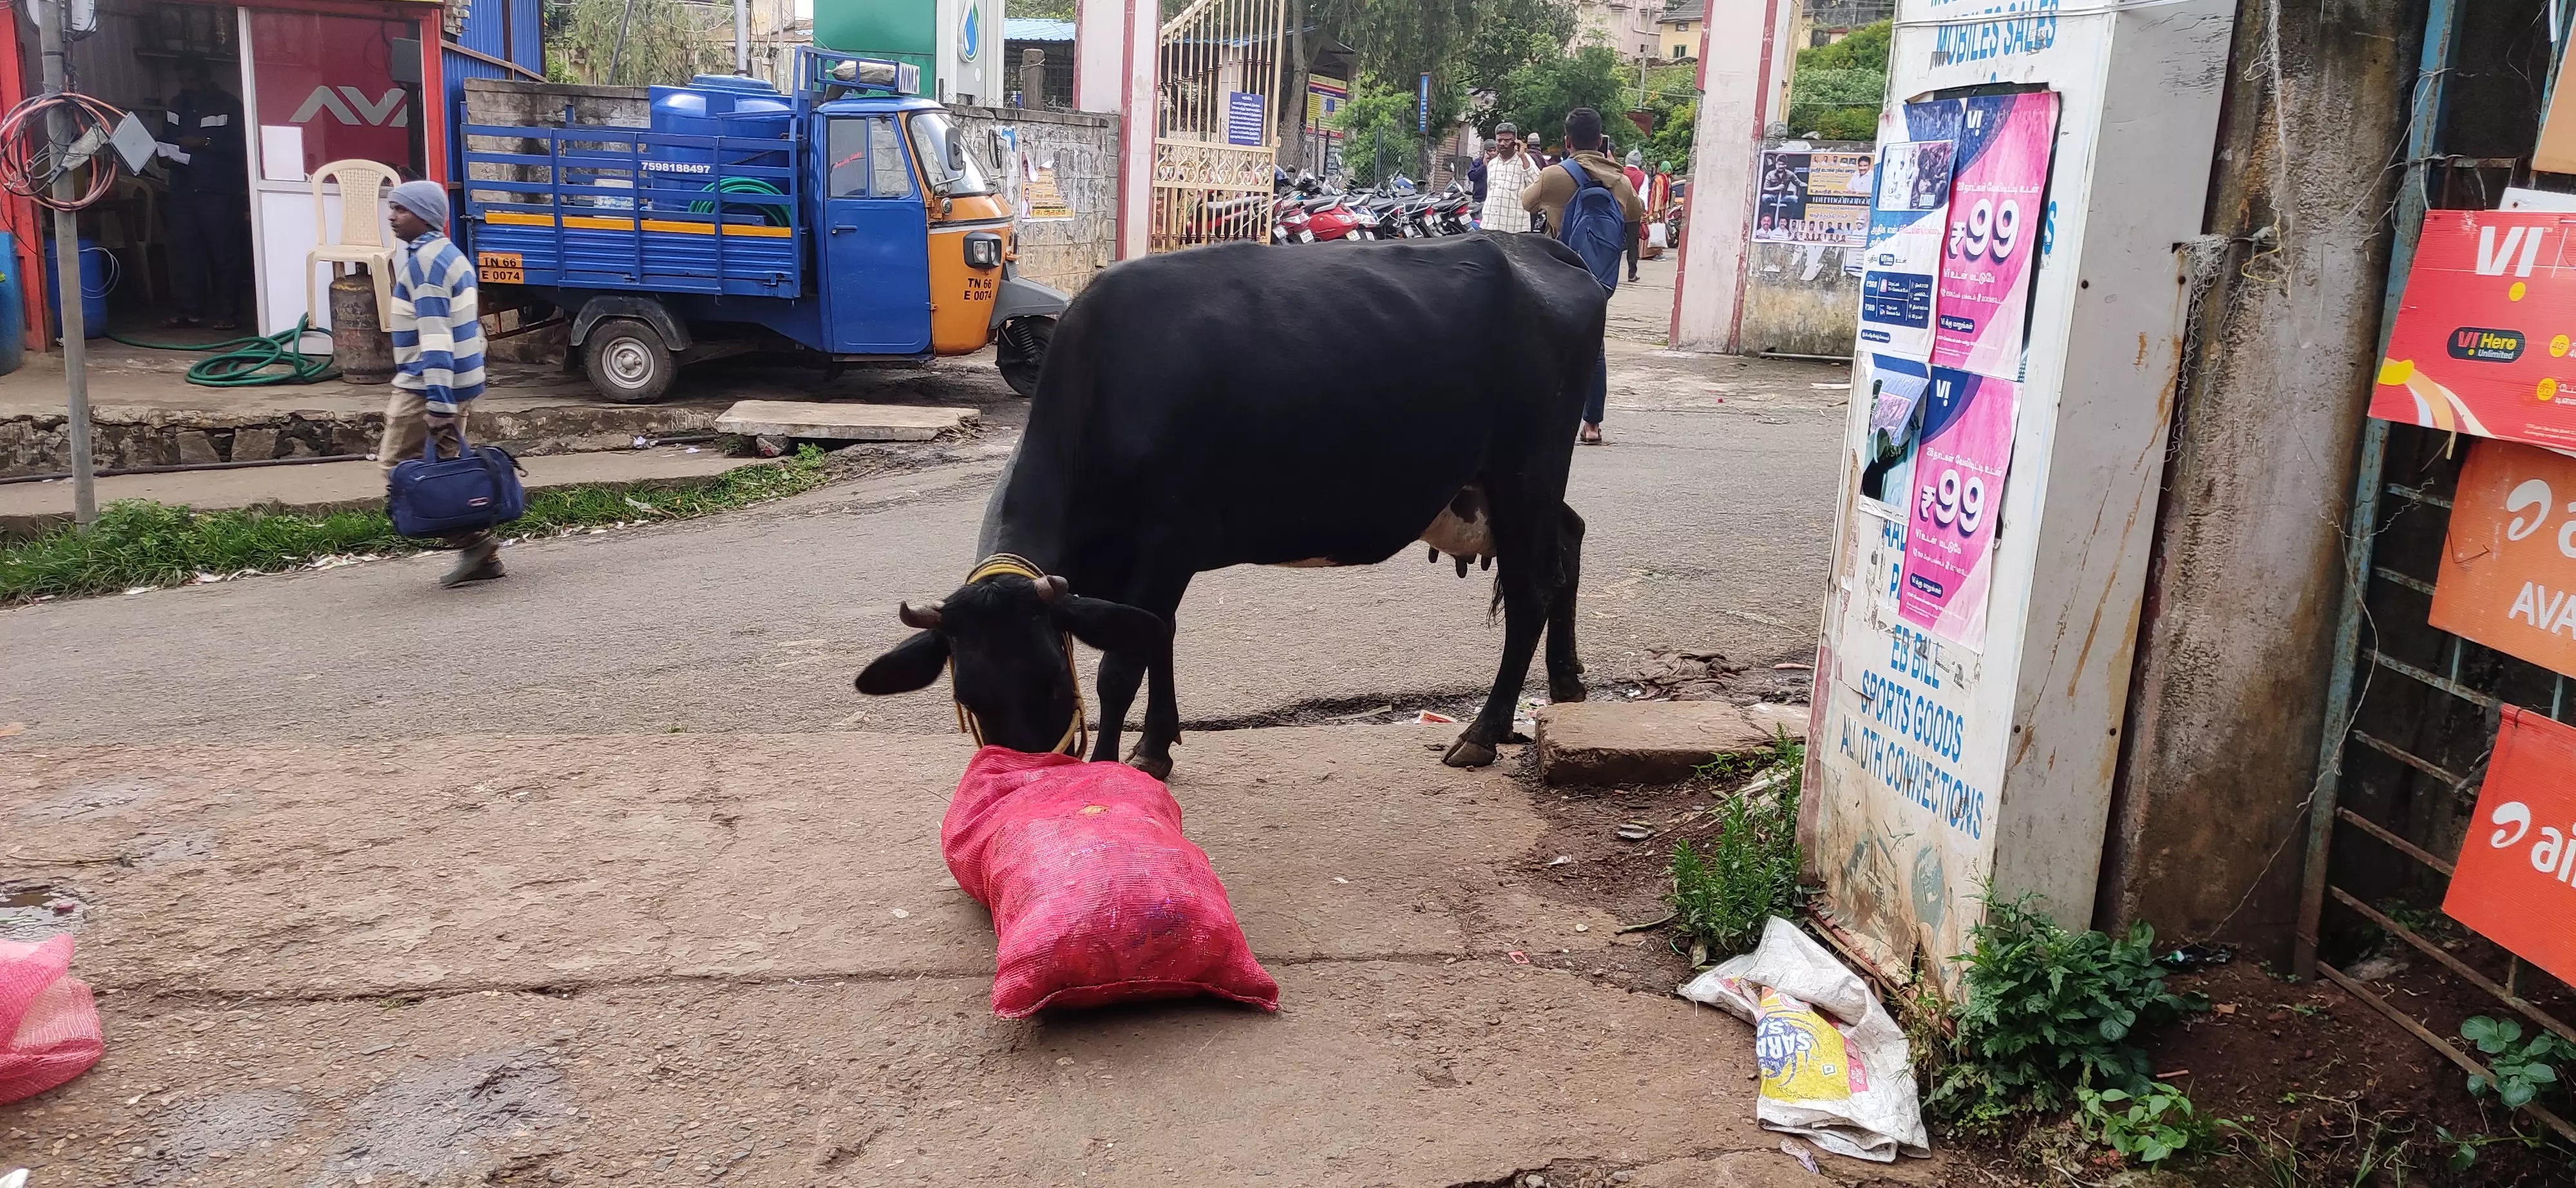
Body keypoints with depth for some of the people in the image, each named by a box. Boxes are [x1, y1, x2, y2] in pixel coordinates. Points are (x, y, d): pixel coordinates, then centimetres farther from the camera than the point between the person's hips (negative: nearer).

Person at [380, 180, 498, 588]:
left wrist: (439, 405, -27)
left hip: (429, 386, -9)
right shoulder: (450, 255, 16)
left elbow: (435, 338, -23)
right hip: (461, 382, 9)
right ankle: (481, 552, 12)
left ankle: (472, 541, -6)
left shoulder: (423, 262, -15)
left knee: (397, 463, -1)